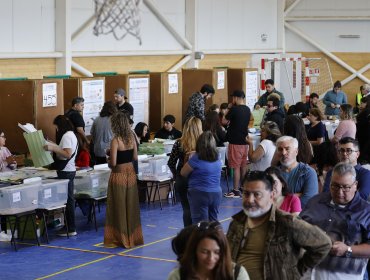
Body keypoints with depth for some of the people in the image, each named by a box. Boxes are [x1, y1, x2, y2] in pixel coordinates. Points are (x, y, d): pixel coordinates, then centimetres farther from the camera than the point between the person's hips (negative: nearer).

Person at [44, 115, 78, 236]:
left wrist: (53, 148, -24)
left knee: (68, 199, -6)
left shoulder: (66, 136, -15)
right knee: (69, 199, 12)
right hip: (70, 170, 10)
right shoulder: (71, 134, 16)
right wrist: (54, 147, 19)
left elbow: (67, 154, -24)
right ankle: (70, 226, 17)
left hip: (66, 171, -10)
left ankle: (71, 229, -3)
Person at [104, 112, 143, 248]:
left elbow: (113, 163, -18)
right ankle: (133, 236, 22)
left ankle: (122, 238, 12)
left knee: (119, 207, 6)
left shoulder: (115, 140, -17)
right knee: (131, 206, 15)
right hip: (131, 173, 6)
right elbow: (135, 157, 7)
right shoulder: (131, 138, 0)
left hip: (119, 175, -6)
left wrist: (109, 161, 2)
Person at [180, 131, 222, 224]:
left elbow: (183, 173, -5)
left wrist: (190, 160, 9)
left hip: (200, 194, -6)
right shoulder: (218, 159, 4)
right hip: (216, 193, 6)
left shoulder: (196, 158, -15)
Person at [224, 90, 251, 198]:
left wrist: (229, 109, 7)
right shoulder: (247, 109, 6)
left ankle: (236, 191, -3)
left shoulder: (234, 109, -15)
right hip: (245, 140, 7)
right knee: (243, 165, 15)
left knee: (236, 166, -4)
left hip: (235, 141, -7)